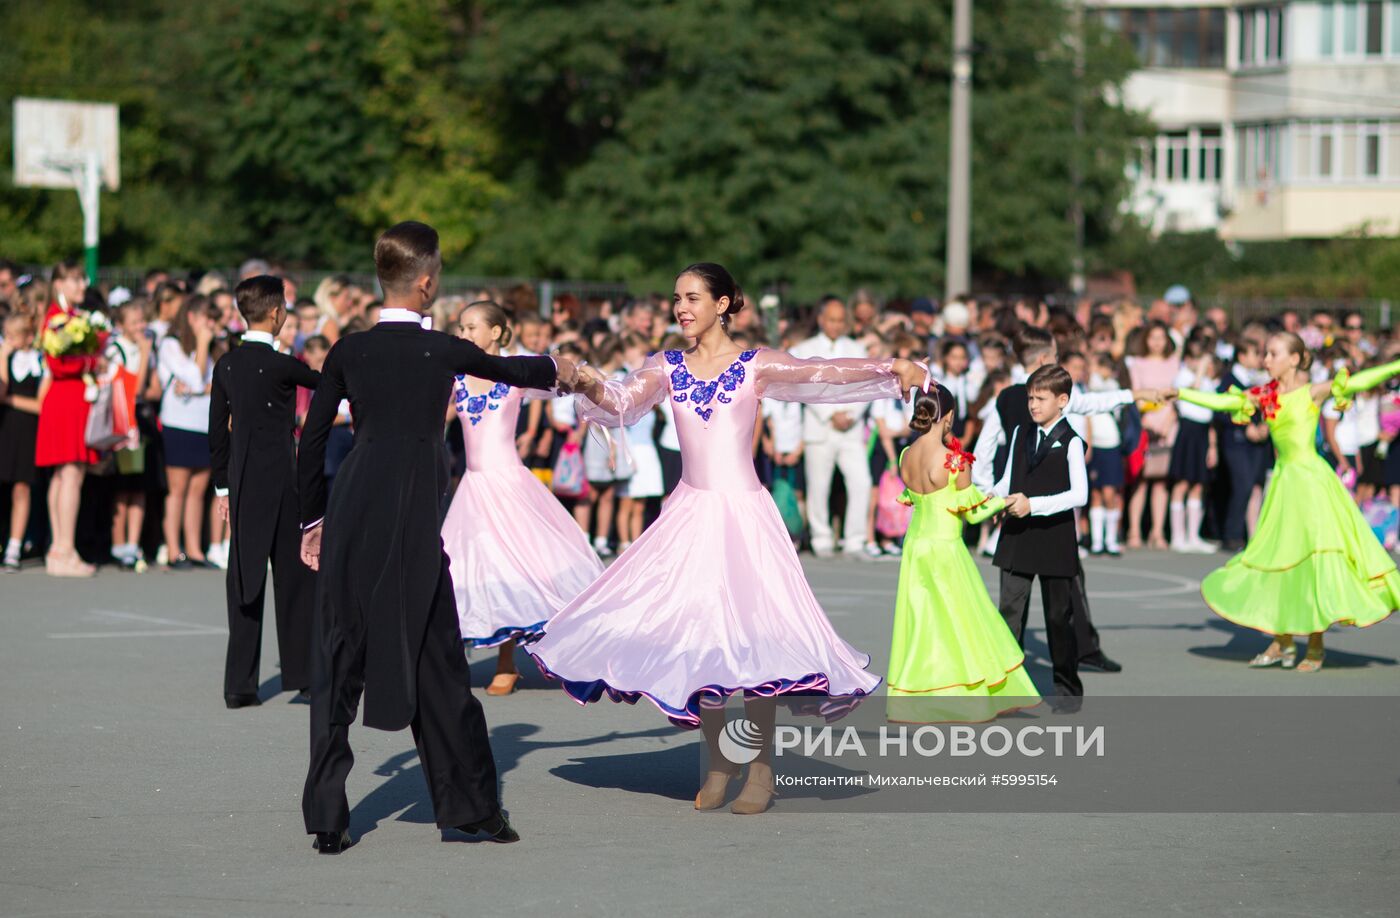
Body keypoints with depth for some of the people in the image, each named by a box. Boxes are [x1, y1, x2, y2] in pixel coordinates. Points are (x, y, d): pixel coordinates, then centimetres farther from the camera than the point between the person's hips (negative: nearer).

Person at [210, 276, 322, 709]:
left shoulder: (226, 365, 6)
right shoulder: (280, 365, -14)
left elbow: (217, 431, 11)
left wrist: (223, 486, 18)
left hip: (241, 481, 6)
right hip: (280, 481, -6)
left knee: (243, 581, 7)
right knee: (296, 576, 3)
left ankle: (239, 684, 6)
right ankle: (304, 676, 6)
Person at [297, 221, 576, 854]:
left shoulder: (347, 351, 5)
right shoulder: (442, 351, -1)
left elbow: (311, 443, 8)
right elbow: (505, 369, 18)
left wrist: (312, 519, 20)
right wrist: (557, 369, 39)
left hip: (348, 515, 3)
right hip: (412, 520, -2)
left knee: (338, 665, 6)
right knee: (435, 661, 7)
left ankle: (327, 818, 2)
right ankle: (472, 806, 17)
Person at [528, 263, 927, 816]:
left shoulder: (756, 366, -2)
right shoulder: (667, 368, 6)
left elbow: (823, 374, -12)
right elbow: (620, 405, -7)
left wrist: (893, 368, -25)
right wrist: (592, 388, -29)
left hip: (744, 511, -3)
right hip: (688, 514, 3)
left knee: (753, 631, -6)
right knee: (694, 633, 4)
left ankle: (761, 769, 3)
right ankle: (717, 764, 17)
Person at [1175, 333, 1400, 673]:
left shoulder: (1312, 392, -6)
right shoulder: (1263, 396, 8)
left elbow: (1357, 382, -15)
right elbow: (1218, 401, 8)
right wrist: (1178, 393, 4)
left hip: (1311, 478, -6)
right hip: (1284, 480, 6)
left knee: (1316, 556, -5)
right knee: (1276, 557, 8)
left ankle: (1316, 647, 4)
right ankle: (1282, 642, 18)